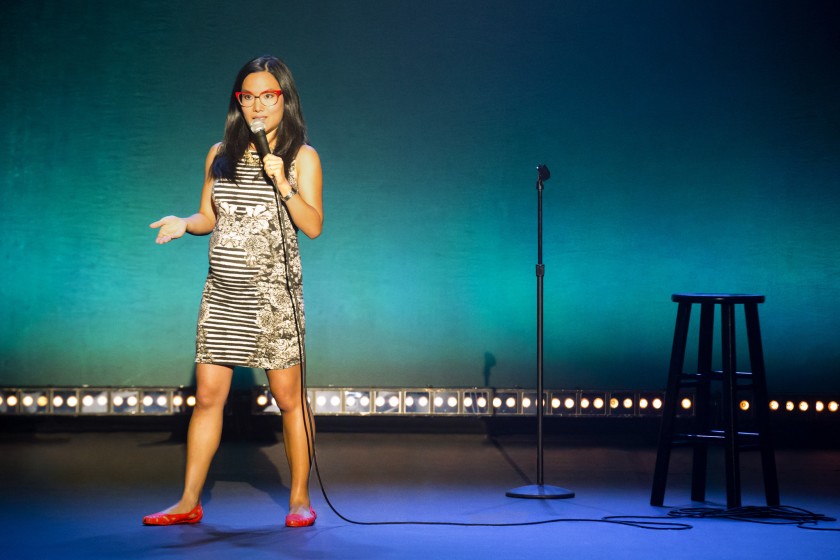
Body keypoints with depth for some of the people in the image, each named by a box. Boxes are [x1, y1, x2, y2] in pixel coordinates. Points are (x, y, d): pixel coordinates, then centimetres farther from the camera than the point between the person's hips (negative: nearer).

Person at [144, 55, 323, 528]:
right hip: (223, 292, 4)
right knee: (208, 396, 4)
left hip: (275, 293, -4)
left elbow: (313, 226, -6)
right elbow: (210, 216, 16)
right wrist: (184, 223, -5)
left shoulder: (302, 157, 0)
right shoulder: (221, 155, 12)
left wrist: (283, 184, -18)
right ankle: (190, 502, 12)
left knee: (289, 397, 1)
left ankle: (301, 498, 14)